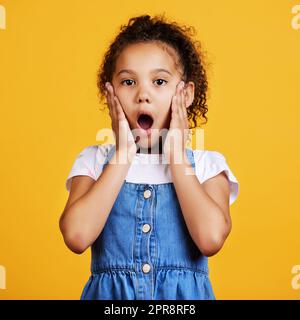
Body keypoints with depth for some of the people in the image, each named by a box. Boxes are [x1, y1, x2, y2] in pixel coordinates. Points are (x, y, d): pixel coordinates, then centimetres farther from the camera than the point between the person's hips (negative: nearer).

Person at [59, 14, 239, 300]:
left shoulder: (207, 164, -4)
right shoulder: (94, 160, -3)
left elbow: (211, 238, -21)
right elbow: (77, 236, -19)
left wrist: (176, 156, -14)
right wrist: (123, 155, -15)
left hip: (184, 292, 0)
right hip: (110, 293, 0)